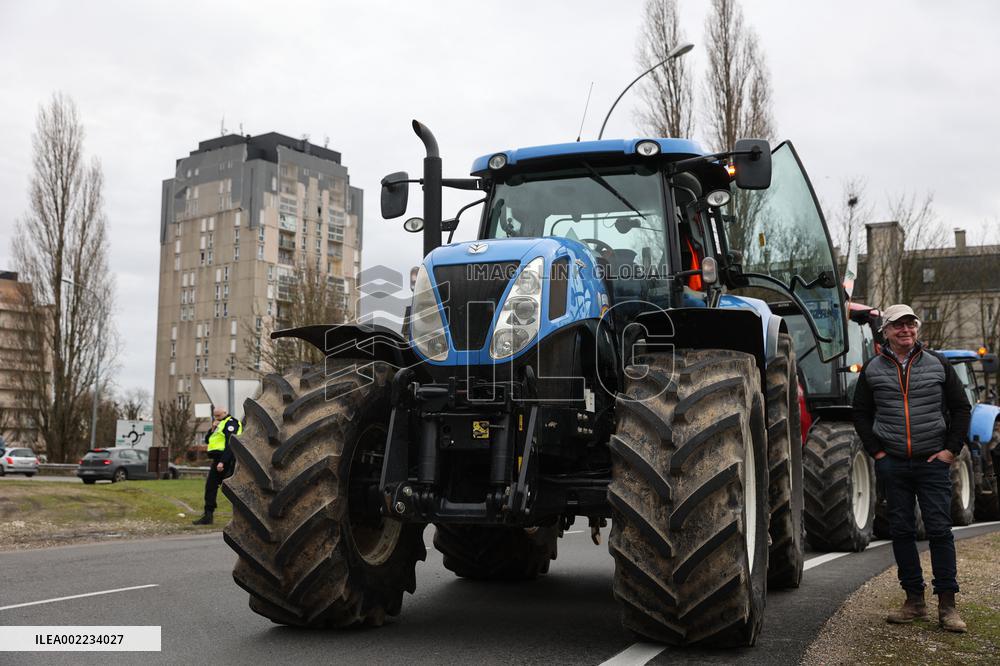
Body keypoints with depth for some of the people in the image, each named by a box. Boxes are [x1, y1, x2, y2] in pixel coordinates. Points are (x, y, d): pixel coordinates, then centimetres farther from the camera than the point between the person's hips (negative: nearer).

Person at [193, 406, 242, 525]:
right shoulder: (220, 424, 24)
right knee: (210, 486, 11)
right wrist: (212, 429, 4)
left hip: (226, 459, -10)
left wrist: (222, 461, -25)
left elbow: (230, 444, -18)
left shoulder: (230, 422, -7)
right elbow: (207, 440, 22)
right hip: (218, 459, 10)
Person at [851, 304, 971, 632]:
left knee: (940, 530, -3)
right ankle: (914, 599, 16)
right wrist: (876, 451, 1)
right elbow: (860, 413, 10)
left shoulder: (938, 365, 3)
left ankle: (947, 603, 5)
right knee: (901, 531, 6)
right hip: (893, 464, 1)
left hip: (933, 462, -1)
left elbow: (961, 408, 7)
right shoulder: (872, 369, 4)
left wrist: (951, 449, -1)